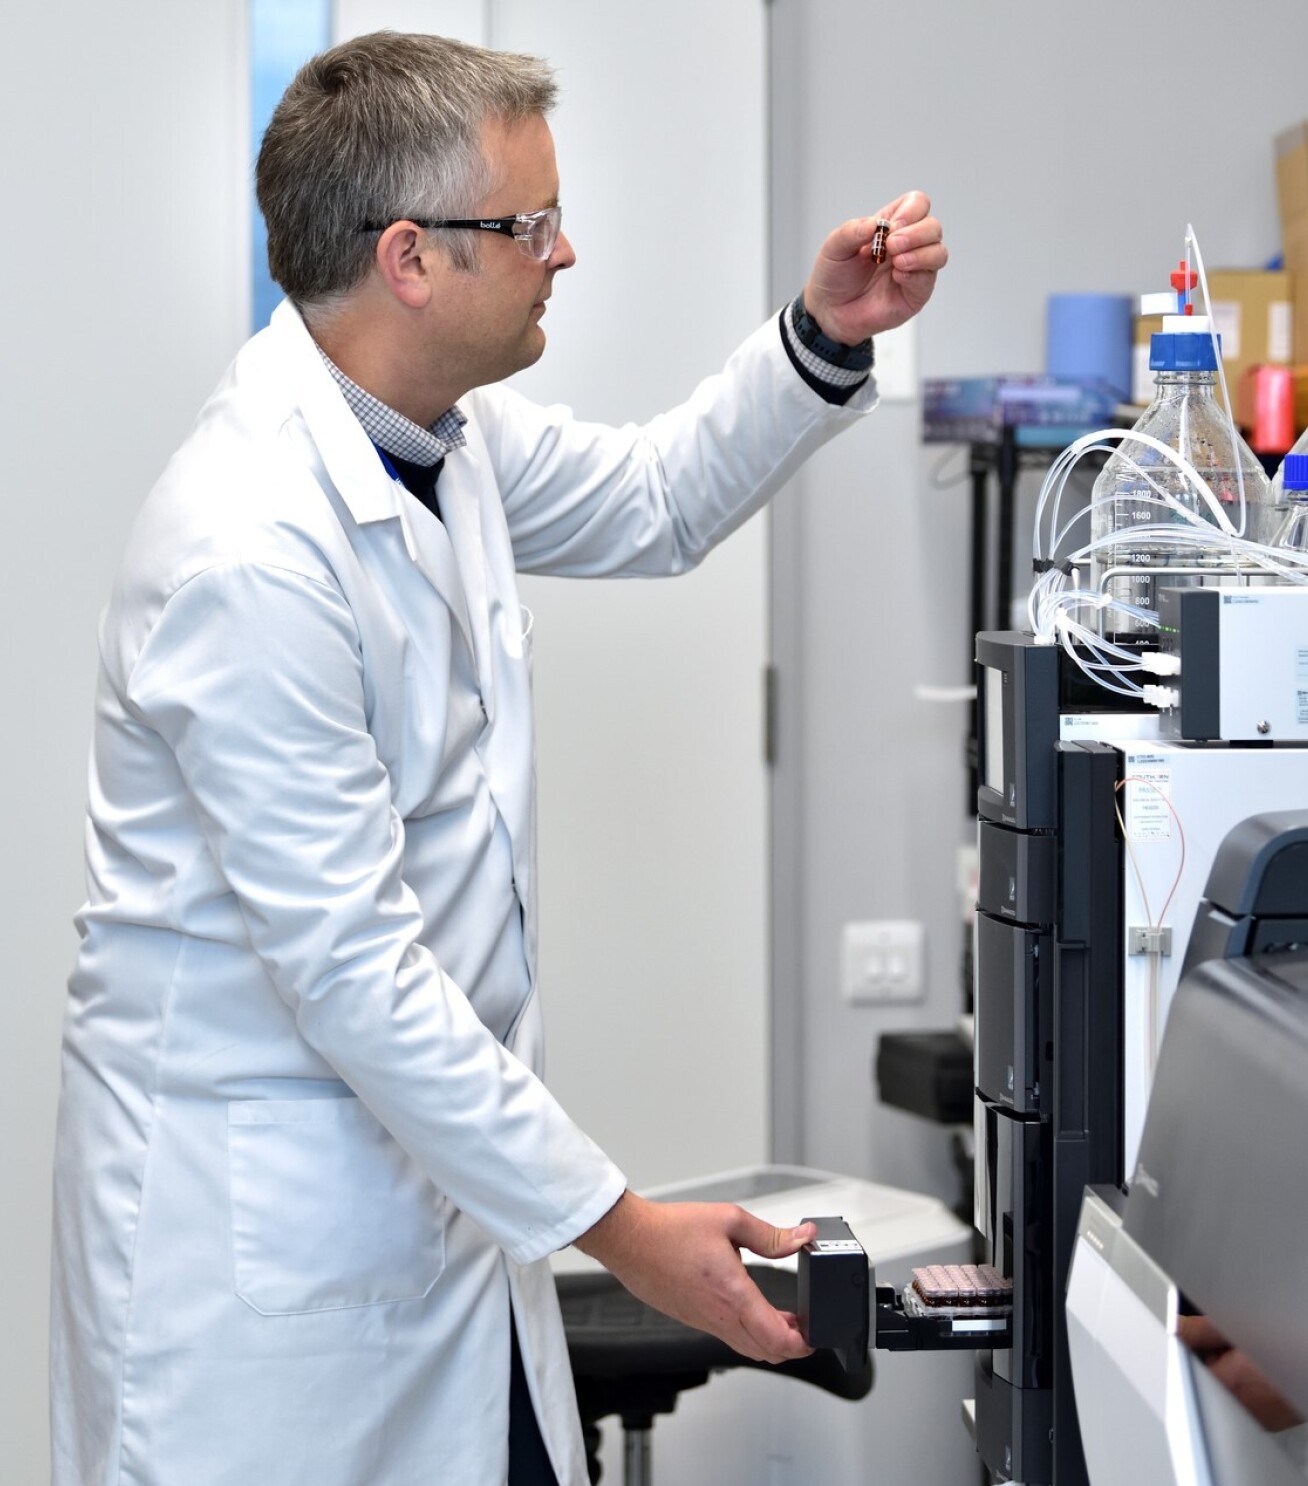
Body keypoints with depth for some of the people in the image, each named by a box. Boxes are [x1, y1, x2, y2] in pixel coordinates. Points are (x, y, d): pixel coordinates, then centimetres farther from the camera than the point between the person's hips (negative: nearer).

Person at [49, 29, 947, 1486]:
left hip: (421, 1127, 9)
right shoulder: (249, 555, -26)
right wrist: (615, 1224, -20)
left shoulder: (441, 426, 2)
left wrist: (824, 337, 6)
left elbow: (654, 504, 23)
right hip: (256, 1191, -8)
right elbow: (347, 968, -25)